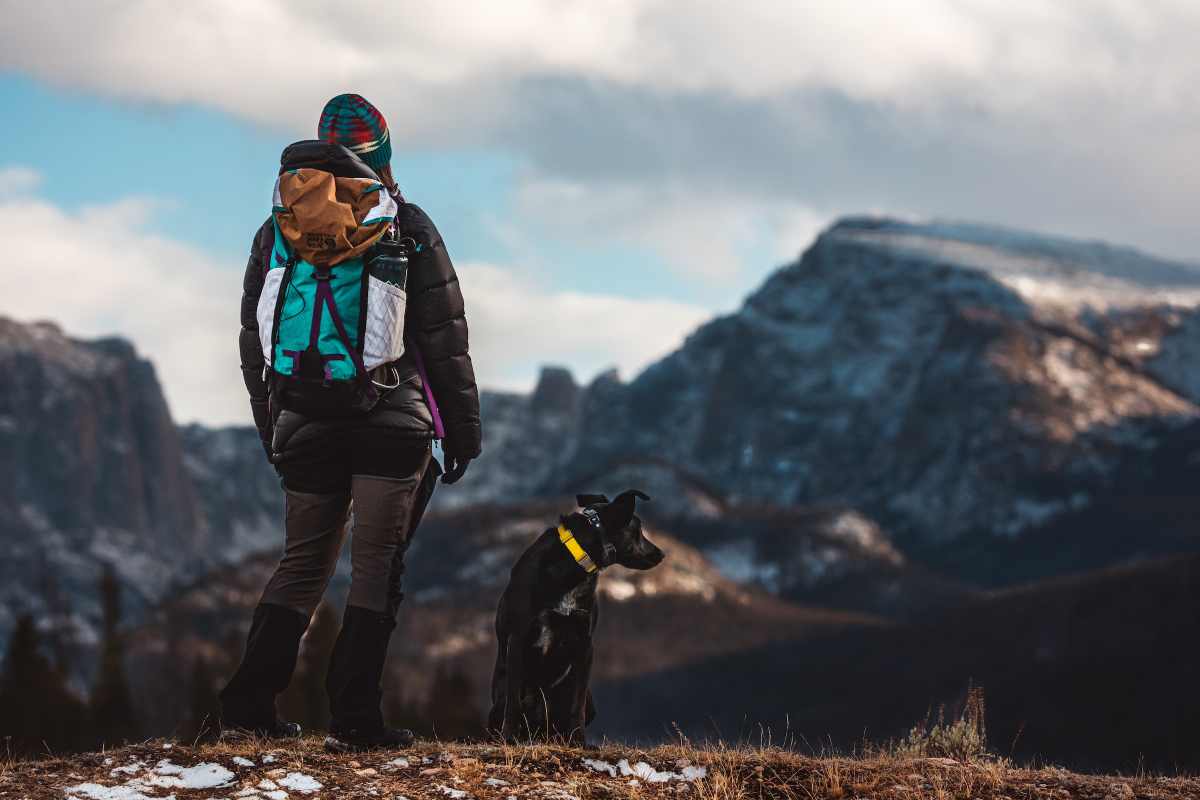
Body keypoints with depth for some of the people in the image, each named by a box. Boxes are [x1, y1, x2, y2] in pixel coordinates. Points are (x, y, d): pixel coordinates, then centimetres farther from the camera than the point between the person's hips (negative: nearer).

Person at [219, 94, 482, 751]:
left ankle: (250, 700, 8)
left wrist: (273, 428, 22)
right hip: (392, 423, -4)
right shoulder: (407, 229, 1)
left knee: (303, 561, 14)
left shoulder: (275, 232, 11)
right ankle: (354, 716, -5)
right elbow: (443, 338, 0)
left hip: (305, 423, 4)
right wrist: (463, 426, 6)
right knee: (377, 563, 0)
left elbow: (254, 343, 14)